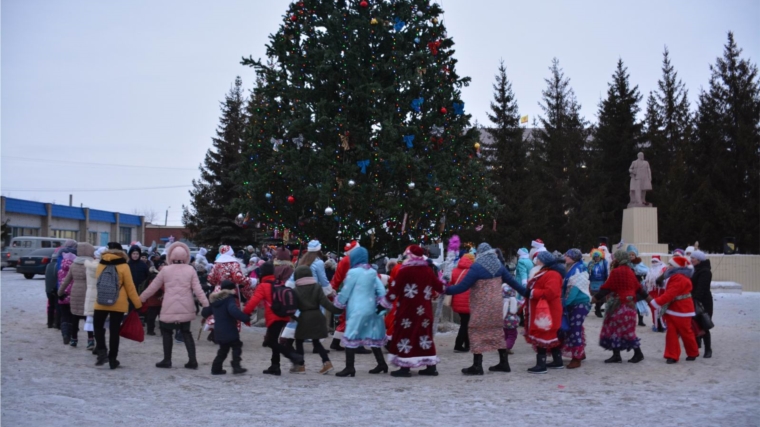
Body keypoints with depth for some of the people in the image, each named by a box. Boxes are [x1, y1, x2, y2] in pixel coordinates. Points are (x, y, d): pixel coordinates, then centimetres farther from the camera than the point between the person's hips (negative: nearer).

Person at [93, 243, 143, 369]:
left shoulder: (101, 264, 1)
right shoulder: (123, 266, -6)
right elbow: (130, 287, -6)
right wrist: (138, 303, 0)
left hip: (101, 302, 1)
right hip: (118, 304, -1)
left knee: (98, 326, 18)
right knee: (114, 330, 5)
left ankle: (102, 351, -3)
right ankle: (112, 360, 6)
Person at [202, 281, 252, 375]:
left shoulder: (214, 300, 14)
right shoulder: (229, 299, -12)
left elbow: (205, 313, 21)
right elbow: (234, 311, -31)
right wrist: (246, 318, -30)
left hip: (219, 331, 8)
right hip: (230, 331, -8)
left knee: (223, 349, 18)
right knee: (236, 347, 1)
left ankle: (216, 368, 16)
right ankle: (236, 366, -8)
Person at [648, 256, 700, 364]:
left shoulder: (679, 279, -25)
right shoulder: (674, 277, 11)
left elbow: (670, 294, -31)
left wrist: (655, 301, -31)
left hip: (681, 310, -9)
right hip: (672, 310, 9)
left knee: (686, 333, 6)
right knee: (671, 333, 2)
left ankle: (693, 354, 24)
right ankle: (672, 356, 3)